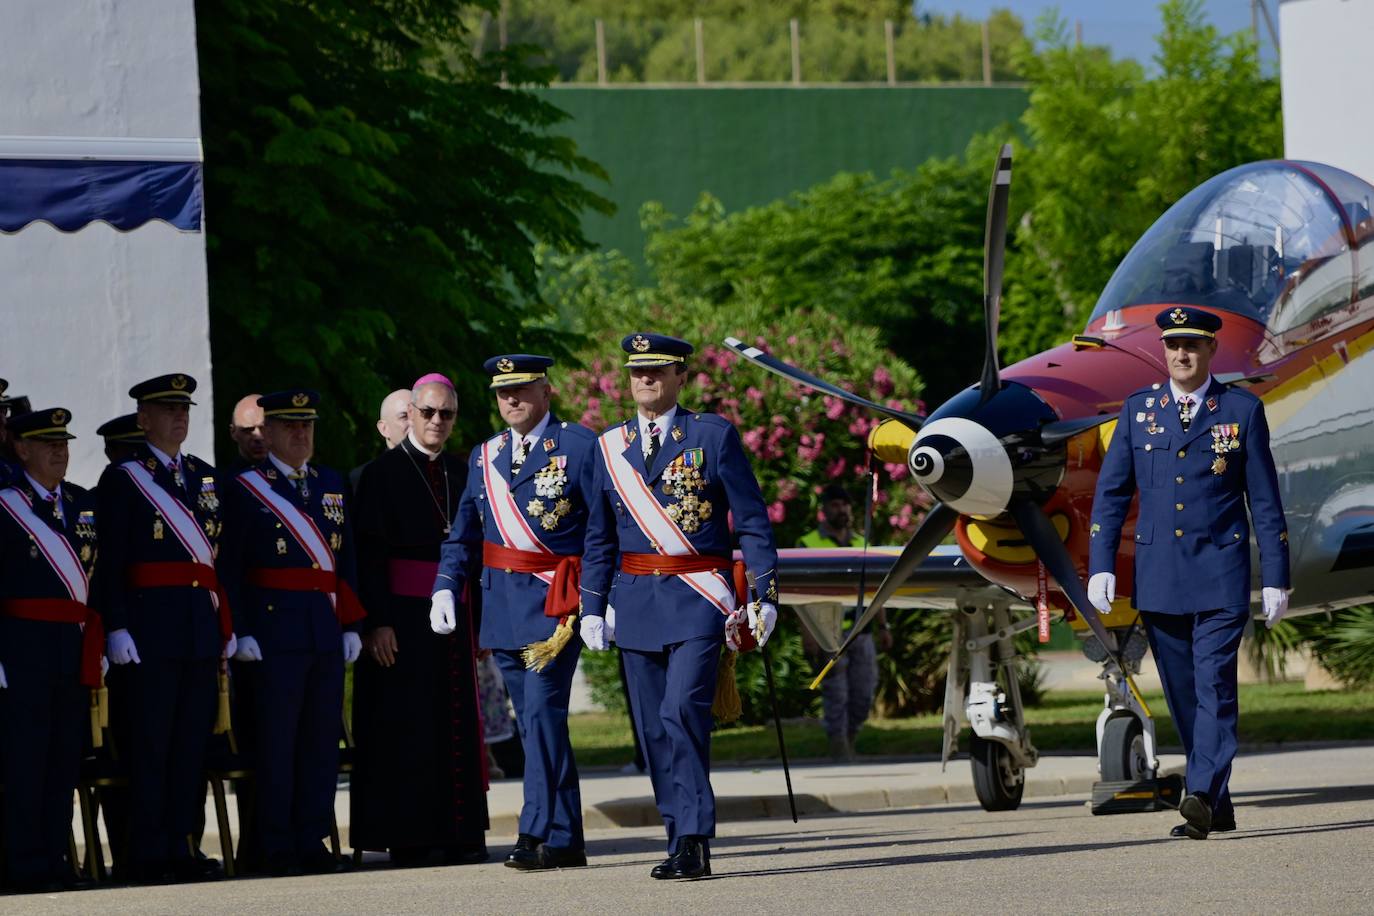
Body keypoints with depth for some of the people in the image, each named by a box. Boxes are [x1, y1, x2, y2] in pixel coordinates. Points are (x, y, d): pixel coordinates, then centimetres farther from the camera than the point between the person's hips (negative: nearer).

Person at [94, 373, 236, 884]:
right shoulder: (122, 479, -1)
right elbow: (109, 562, -7)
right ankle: (148, 856, -1)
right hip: (149, 627, -6)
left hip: (201, 626, 6)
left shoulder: (206, 478, 16)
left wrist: (228, 625, 12)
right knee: (149, 745, -4)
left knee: (192, 744, 6)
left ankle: (179, 848, 12)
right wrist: (117, 627, -15)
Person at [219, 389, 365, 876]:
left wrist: (351, 626, 10)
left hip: (326, 630, 5)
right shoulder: (245, 488, -1)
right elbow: (229, 569, -4)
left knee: (323, 738, 5)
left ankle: (313, 843, 11)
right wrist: (240, 632, -11)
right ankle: (278, 848, 0)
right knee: (277, 739, -3)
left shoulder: (332, 485, 16)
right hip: (275, 629, -5)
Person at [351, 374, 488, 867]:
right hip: (403, 617, -5)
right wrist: (377, 622, -17)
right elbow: (370, 554, -9)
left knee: (458, 724, 5)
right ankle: (406, 838, 1)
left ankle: (461, 835, 9)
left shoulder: (462, 474, 13)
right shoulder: (382, 473, -3)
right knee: (407, 725, -3)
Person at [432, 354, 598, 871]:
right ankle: (565, 841, 10)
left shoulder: (581, 446, -1)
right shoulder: (483, 457, 15)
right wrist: (446, 589, 2)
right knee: (534, 722, 6)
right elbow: (463, 536, 17)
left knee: (542, 711, -15)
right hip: (501, 607, 6)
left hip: (555, 601, -6)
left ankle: (540, 833, -15)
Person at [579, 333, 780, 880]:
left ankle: (693, 841, -17)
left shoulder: (713, 436, 1)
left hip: (698, 601, -5)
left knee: (682, 712, -18)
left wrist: (765, 595, -6)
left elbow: (752, 522, 0)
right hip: (636, 603, 5)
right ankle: (683, 839, 11)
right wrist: (592, 607, 9)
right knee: (655, 730, 4)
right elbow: (599, 538, 17)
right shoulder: (610, 447, 12)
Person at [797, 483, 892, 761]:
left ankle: (849, 737, 20)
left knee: (864, 693, 2)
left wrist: (883, 627, 11)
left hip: (861, 632, 4)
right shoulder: (809, 545, 1)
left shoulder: (863, 544, 16)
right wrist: (807, 633, -14)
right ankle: (839, 747, 1)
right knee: (835, 693, -5)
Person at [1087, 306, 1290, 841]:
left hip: (1220, 575, -3)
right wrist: (1100, 567, -1)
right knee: (1183, 696, 6)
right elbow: (1111, 492, 9)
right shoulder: (1139, 409, 9)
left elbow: (1265, 501, 3)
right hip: (1157, 576, 3)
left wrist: (1275, 580, 0)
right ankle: (1217, 807, 13)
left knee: (1214, 686, -14)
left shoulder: (1243, 411, 2)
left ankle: (1202, 795, -23)